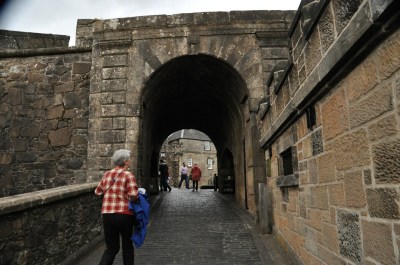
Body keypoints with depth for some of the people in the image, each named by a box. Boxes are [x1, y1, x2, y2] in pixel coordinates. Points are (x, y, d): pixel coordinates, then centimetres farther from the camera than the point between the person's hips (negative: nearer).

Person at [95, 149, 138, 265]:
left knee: (111, 248, 15)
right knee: (127, 246, 17)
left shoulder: (106, 174, 6)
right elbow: (133, 195, -21)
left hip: (107, 214, 5)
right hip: (124, 214, -4)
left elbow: (98, 192, 14)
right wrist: (135, 199, 0)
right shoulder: (128, 175, -11)